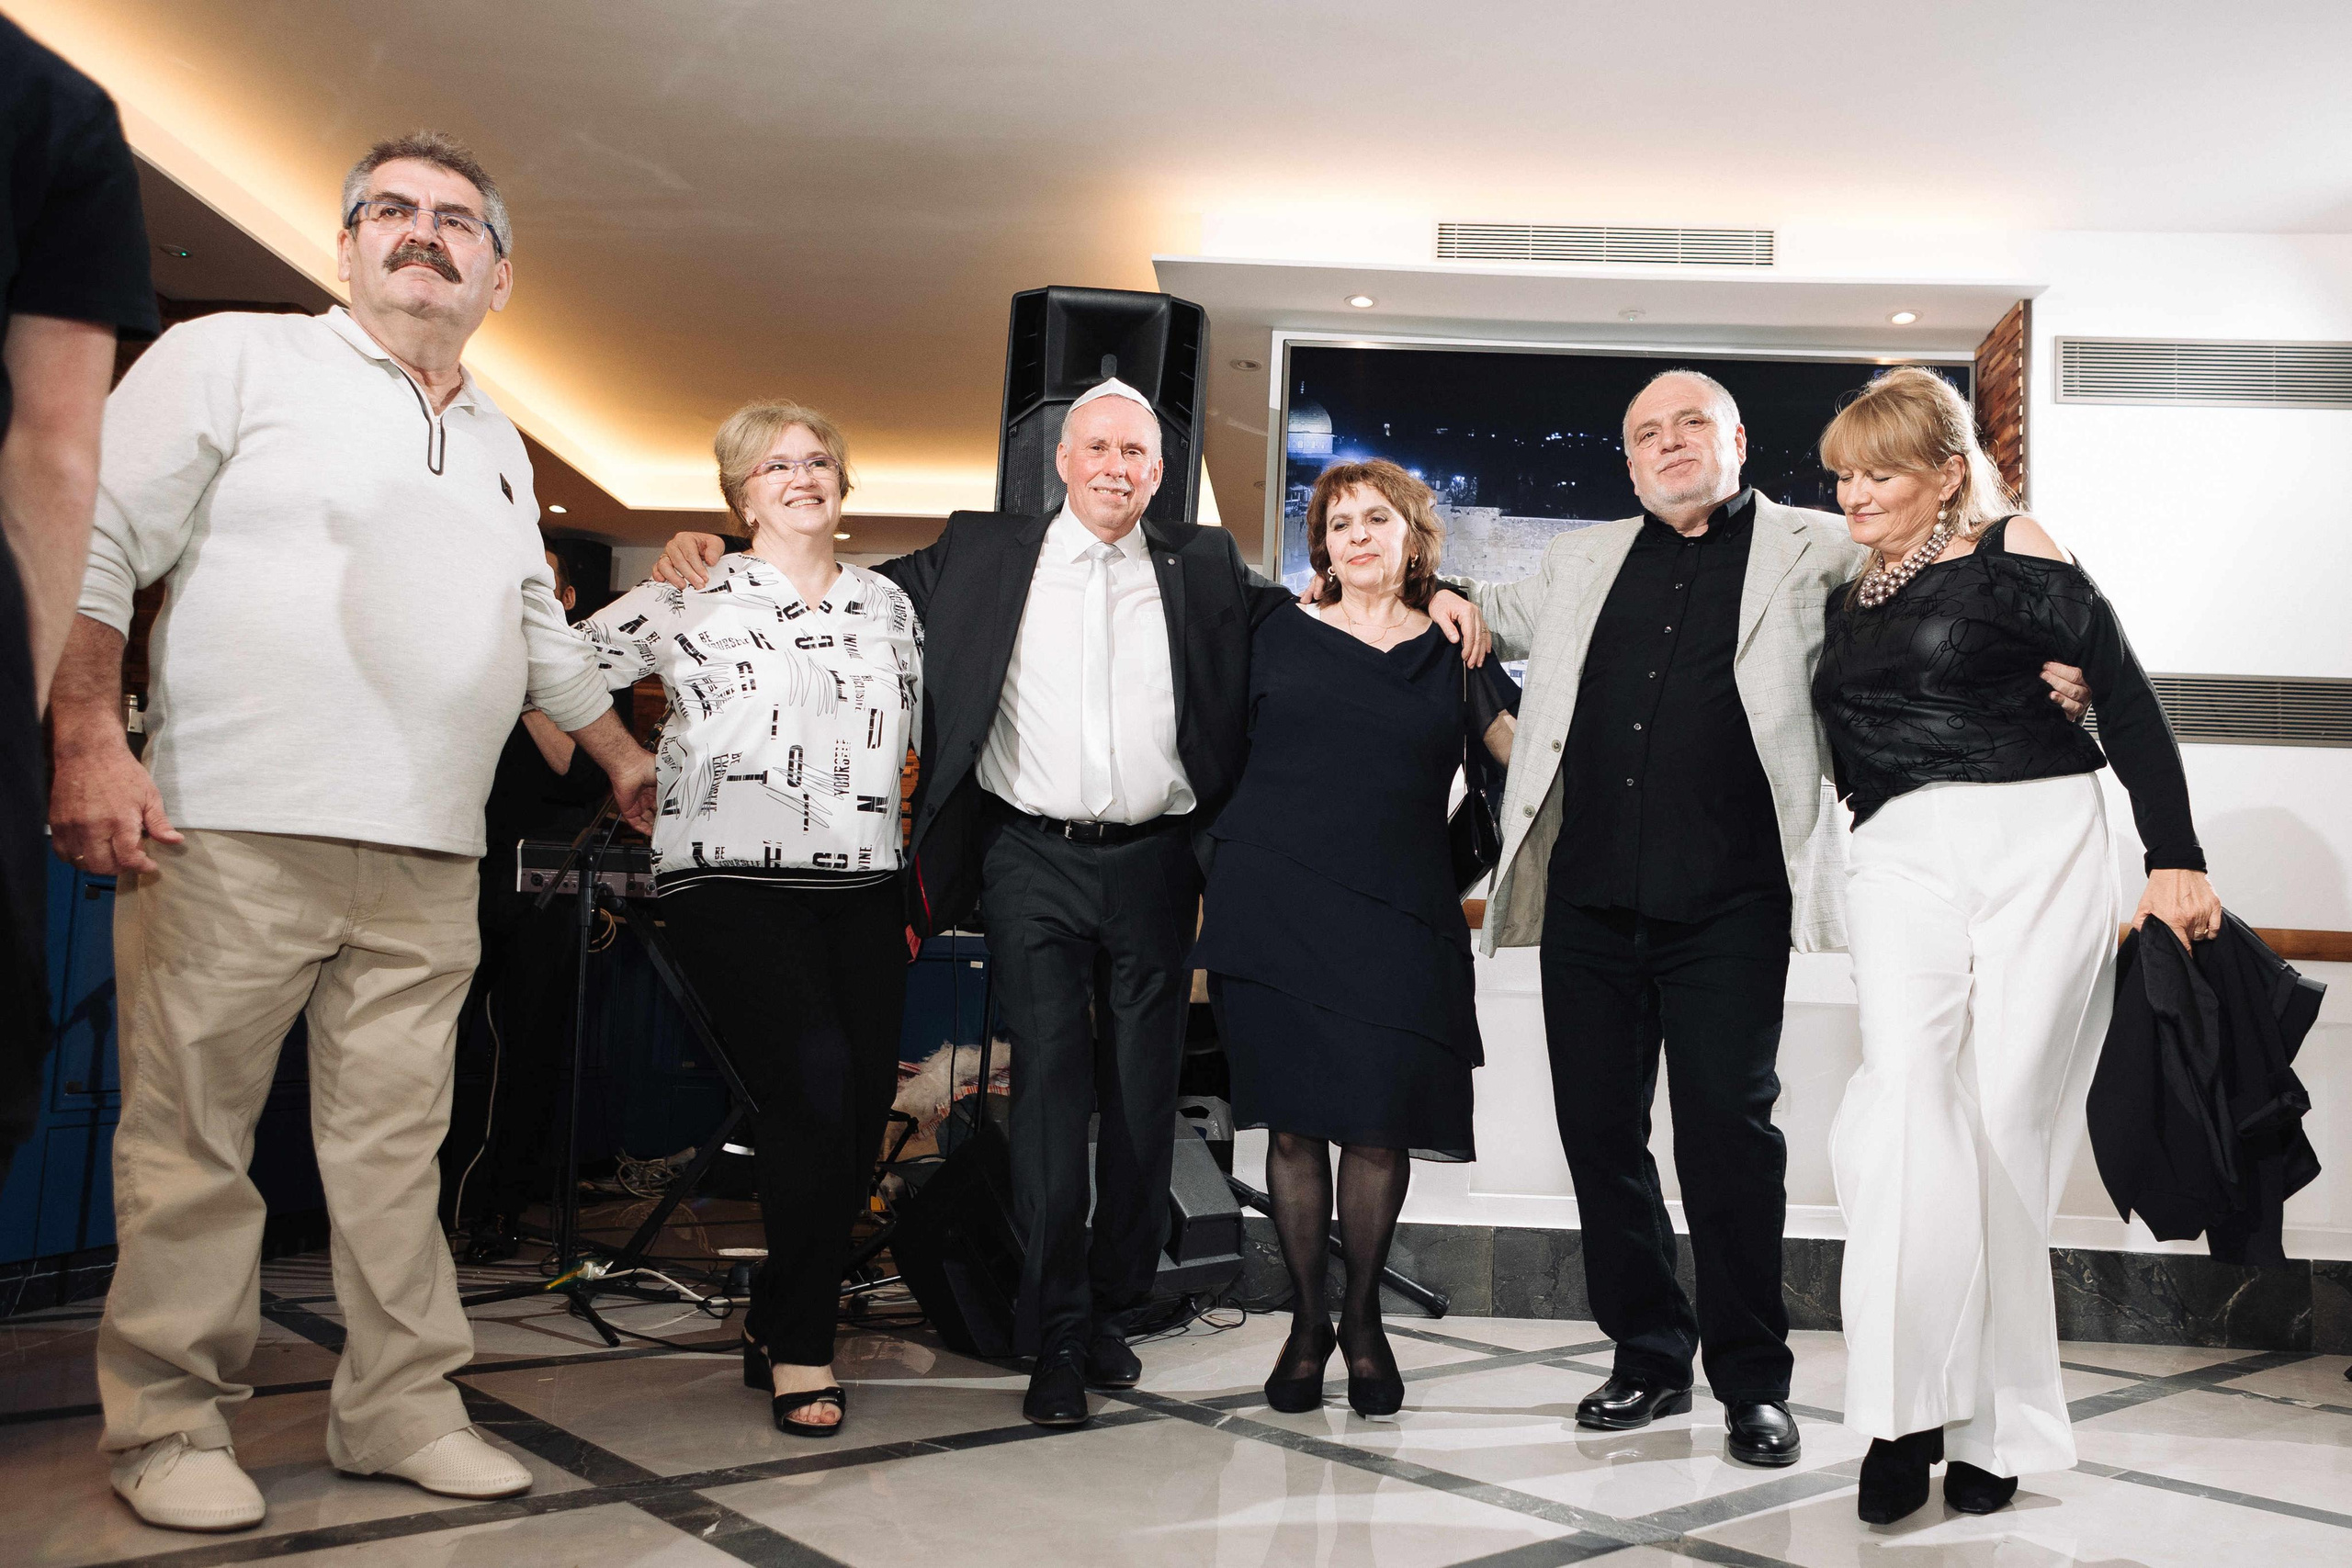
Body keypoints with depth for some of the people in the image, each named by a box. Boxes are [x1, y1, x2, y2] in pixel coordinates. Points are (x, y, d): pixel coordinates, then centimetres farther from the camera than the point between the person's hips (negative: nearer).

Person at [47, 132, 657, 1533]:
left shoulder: (501, 447, 21)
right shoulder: (233, 359, 5)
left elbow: (542, 631, 32)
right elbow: (97, 543, -2)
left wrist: (626, 757, 36)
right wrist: (90, 745, -11)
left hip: (429, 864, 5)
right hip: (232, 836, -4)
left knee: (397, 1147, 6)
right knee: (190, 1140, 2)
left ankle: (403, 1405, 14)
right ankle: (170, 1425, 14)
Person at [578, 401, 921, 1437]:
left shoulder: (890, 605, 16)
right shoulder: (692, 600, 5)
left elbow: (927, 731, 22)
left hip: (861, 888, 4)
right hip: (731, 882, -4)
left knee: (861, 1108, 0)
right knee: (814, 1079, -20)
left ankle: (774, 1324, 21)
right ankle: (799, 1347, -4)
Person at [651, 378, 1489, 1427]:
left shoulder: (1203, 570, 10)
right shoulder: (984, 554, 7)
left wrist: (1419, 600, 1)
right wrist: (714, 556, 0)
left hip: (1151, 867, 2)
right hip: (1033, 862, -1)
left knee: (1143, 1100, 7)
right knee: (1051, 1086, -6)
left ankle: (1113, 1316, 23)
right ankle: (1057, 1339, 4)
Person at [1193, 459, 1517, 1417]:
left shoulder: (1452, 651, 11)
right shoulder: (1282, 637, 11)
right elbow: (1228, 756, 16)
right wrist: (1227, 880, 10)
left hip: (1395, 916, 0)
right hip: (1274, 905, 0)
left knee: (1378, 1124, -2)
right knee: (1292, 1122, 2)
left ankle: (1365, 1320, 20)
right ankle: (1306, 1320, 19)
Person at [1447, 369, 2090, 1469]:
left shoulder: (1816, 553, 7)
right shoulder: (1583, 564, 18)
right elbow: (1491, 615, 33)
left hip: (1726, 909, -4)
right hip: (1588, 899, 4)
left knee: (1729, 1132, -2)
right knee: (1598, 1131, 8)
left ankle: (1752, 1381, 15)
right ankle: (1648, 1357, 24)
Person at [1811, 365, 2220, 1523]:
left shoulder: (2010, 553, 3)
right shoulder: (1845, 600, 18)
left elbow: (2123, 694, -1)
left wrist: (2174, 858, -6)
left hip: (2035, 835, -3)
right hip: (1899, 853, 3)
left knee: (2005, 1120, -3)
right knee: (1909, 1087, -20)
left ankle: (1990, 1422, 9)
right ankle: (1909, 1401, -17)